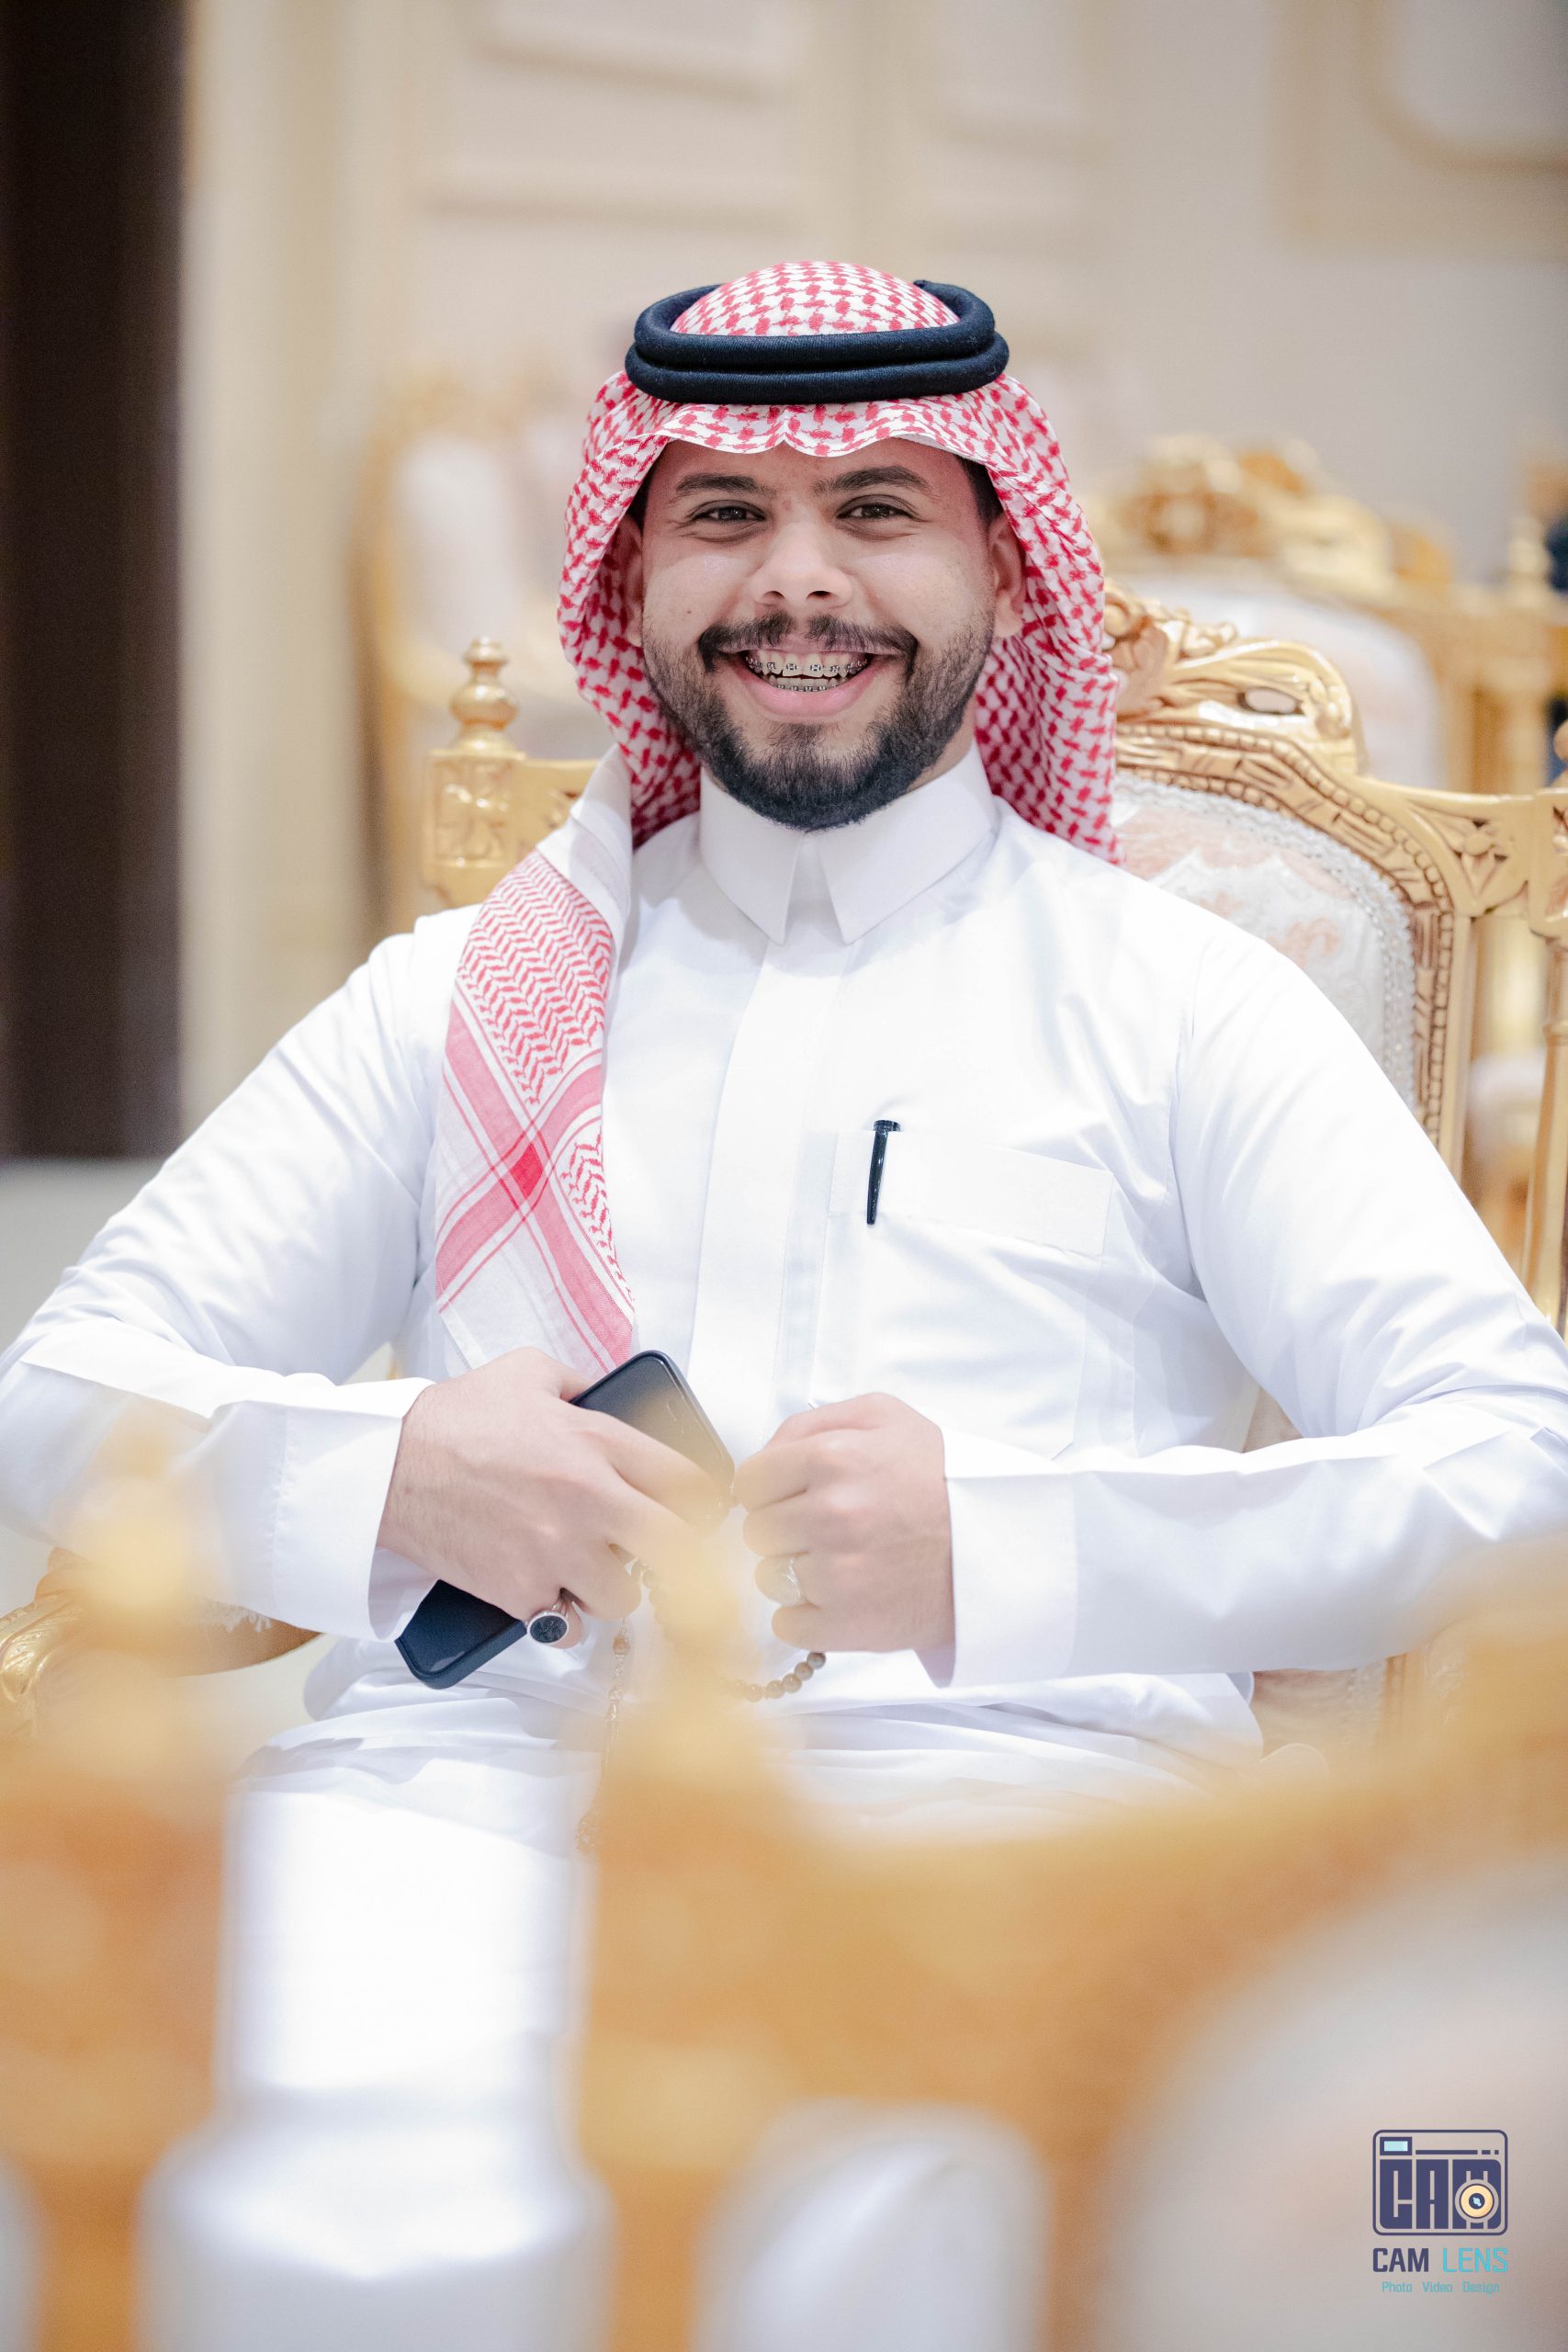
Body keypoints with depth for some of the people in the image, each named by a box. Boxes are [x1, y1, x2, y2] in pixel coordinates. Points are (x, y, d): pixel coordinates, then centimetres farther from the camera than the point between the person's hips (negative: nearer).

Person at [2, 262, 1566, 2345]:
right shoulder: (471, 990, 24)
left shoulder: (1179, 1002, 16)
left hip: (983, 1772, -1)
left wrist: (1006, 1545, -11)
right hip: (476, 1761, 2)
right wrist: (388, 1473, -3)